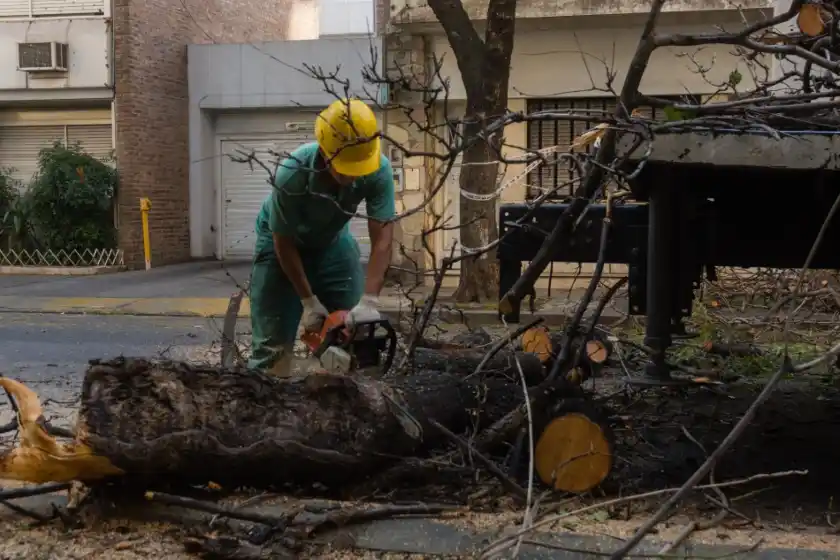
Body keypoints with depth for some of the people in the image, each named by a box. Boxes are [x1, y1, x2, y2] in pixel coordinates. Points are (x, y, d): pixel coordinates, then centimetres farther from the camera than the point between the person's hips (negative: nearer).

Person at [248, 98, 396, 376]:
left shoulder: (379, 170, -30)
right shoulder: (292, 174, -37)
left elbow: (382, 236, -28)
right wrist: (308, 302, -19)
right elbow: (284, 243, -24)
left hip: (332, 241, 3)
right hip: (283, 242, -3)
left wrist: (369, 301, -38)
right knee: (273, 342, -8)